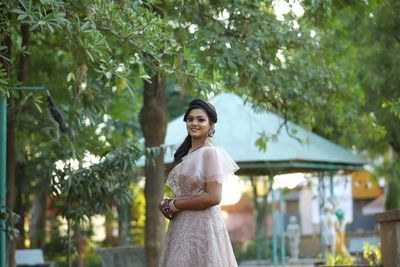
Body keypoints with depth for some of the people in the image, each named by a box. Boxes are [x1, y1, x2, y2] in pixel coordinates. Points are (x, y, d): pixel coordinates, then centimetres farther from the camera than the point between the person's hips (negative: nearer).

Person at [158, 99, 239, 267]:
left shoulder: (211, 153, -9)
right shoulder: (185, 154, 15)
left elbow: (213, 197, -17)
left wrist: (174, 205, -11)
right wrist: (167, 204, -2)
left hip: (202, 226, -7)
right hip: (181, 227, 8)